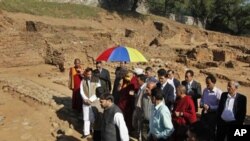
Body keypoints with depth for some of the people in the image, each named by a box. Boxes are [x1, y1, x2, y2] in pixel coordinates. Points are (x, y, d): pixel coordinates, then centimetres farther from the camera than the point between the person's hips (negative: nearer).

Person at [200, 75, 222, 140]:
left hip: (213, 114, -6)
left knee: (211, 131, 13)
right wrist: (202, 105, -9)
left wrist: (209, 107, -21)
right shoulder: (205, 90, 3)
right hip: (204, 113, 6)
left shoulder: (218, 92, -19)